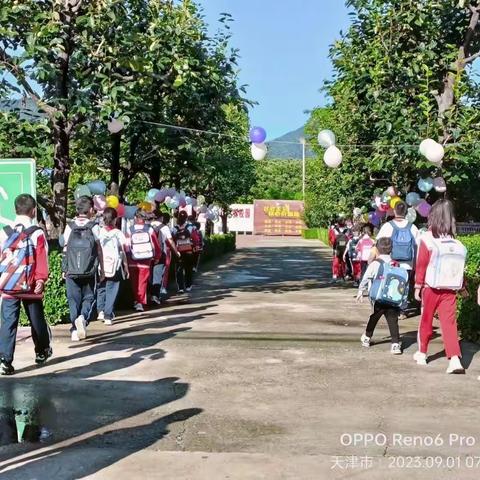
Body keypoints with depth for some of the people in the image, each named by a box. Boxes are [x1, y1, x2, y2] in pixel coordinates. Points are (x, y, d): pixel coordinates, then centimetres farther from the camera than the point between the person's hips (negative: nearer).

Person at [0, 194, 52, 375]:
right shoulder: (38, 234, -6)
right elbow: (42, 260, -11)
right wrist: (41, 279, -8)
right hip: (31, 287, -1)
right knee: (37, 321, 16)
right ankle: (42, 352, 34)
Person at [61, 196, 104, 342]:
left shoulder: (70, 226, 2)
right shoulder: (94, 226, -2)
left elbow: (65, 249, 3)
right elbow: (99, 249, -2)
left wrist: (65, 269, 13)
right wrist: (102, 269, 6)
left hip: (71, 271, 1)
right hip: (90, 270, -1)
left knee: (73, 299, 9)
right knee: (88, 297, 11)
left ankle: (75, 330, 7)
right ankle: (83, 317, -16)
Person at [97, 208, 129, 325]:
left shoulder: (99, 232, 1)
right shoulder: (117, 233, -3)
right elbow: (122, 252, -2)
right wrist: (126, 267, 6)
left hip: (100, 267, 2)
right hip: (114, 266, -2)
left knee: (101, 289, 17)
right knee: (111, 291, 4)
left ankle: (101, 310, 2)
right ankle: (108, 316, 1)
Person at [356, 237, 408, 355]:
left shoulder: (375, 263, -5)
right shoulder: (397, 266, 6)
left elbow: (365, 279, -2)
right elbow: (404, 284, 5)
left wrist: (360, 292, 11)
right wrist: (402, 301, 11)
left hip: (379, 300, -1)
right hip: (394, 301, 2)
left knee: (373, 318, 17)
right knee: (393, 321, 2)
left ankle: (367, 338, 33)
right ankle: (396, 343, -7)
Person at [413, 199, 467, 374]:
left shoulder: (427, 239, -9)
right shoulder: (456, 242, 1)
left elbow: (421, 265, -7)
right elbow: (460, 267, 4)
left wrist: (418, 286, 0)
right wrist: (462, 287, 15)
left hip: (431, 288, -2)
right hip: (450, 289, 2)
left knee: (426, 321, 14)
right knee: (449, 323, 2)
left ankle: (422, 353, 28)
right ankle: (455, 359, -10)